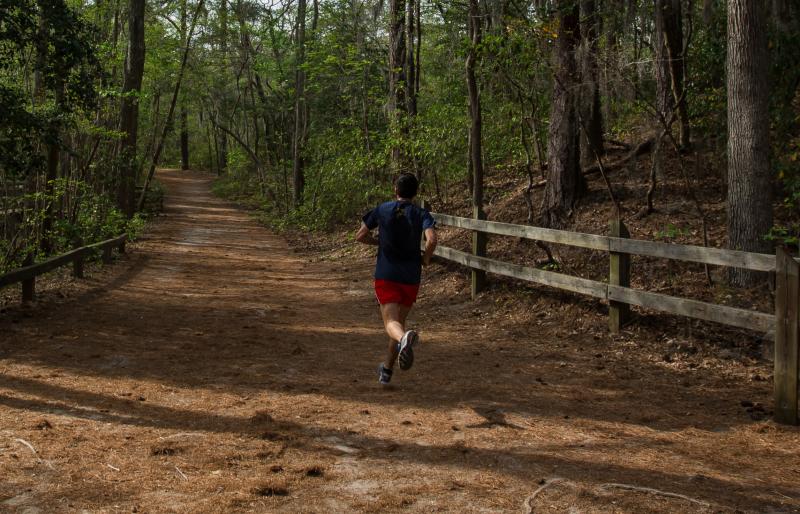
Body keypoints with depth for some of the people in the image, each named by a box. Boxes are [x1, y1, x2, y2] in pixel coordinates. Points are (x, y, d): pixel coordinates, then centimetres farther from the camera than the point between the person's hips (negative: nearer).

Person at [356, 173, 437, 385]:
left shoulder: (382, 210, 3)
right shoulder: (421, 214, -2)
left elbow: (360, 236, 7)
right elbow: (431, 240, -19)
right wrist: (426, 258, 0)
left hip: (386, 275, -1)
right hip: (411, 277, 1)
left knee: (391, 322, -10)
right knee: (400, 320, 18)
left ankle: (405, 338, -47)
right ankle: (387, 370, 26)